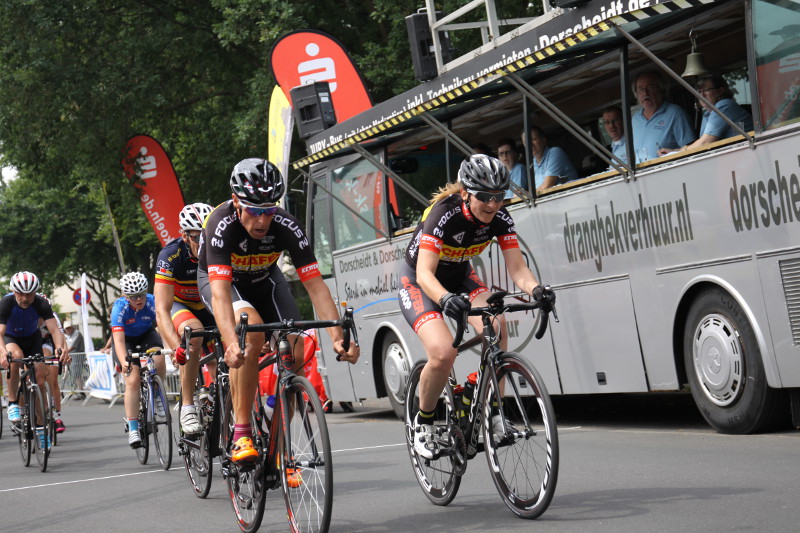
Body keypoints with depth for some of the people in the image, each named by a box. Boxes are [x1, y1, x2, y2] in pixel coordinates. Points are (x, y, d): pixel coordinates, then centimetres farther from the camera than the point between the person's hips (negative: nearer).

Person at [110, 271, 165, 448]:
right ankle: (133, 429, -11)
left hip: (146, 335, 2)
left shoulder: (152, 302, -28)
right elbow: (119, 341, -39)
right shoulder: (120, 308, -31)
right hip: (126, 339, -2)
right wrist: (124, 362, -56)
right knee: (132, 380, -17)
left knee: (158, 359, -30)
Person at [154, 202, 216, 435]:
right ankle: (187, 407, -29)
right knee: (194, 332, -36)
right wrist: (176, 347, -52)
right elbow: (161, 310, -36)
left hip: (206, 306, 3)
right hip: (177, 305, -3)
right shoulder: (171, 255, -29)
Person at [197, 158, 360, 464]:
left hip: (264, 279, 3)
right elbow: (220, 291, -46)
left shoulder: (286, 227, -29)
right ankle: (241, 433, -27)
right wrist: (231, 344, -61)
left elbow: (315, 285, -30)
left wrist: (337, 337, -43)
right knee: (252, 331, -34)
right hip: (219, 279, -3)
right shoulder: (222, 224, -37)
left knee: (293, 355, -14)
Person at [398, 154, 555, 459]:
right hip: (418, 284, -5)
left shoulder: (499, 218, -17)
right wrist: (445, 299, -59)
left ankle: (493, 412, -12)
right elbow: (425, 274, -39)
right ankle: (423, 421, -1)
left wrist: (535, 290, -42)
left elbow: (517, 268, -20)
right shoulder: (444, 214, -32)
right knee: (443, 353, -28)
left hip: (460, 277, 5)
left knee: (496, 328, -27)